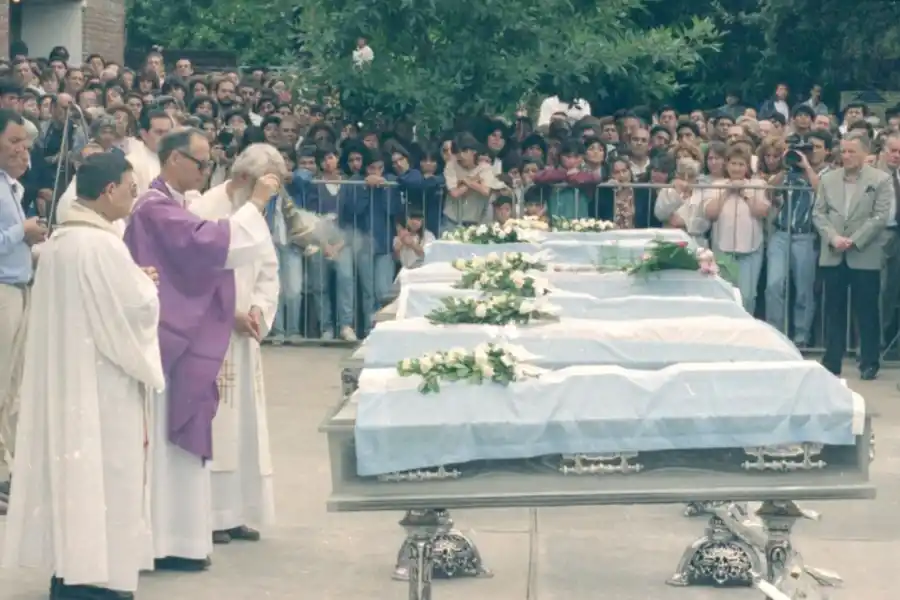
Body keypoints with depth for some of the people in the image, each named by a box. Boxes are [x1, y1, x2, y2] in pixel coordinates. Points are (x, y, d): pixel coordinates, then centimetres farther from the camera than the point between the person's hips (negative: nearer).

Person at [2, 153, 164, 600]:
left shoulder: (58, 239, 7)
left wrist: (133, 280, 13)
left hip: (64, 379, 9)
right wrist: (145, 281, 2)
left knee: (73, 473, 14)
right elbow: (139, 308, -17)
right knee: (104, 478, 1)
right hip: (101, 383, -9)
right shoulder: (103, 245, -20)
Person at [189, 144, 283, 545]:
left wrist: (258, 308, -5)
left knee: (245, 425, 9)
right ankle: (207, 516, -1)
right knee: (212, 425, -7)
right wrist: (228, 315, -18)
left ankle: (235, 513, 16)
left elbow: (269, 270, 14)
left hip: (243, 336, 8)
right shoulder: (203, 212, -13)